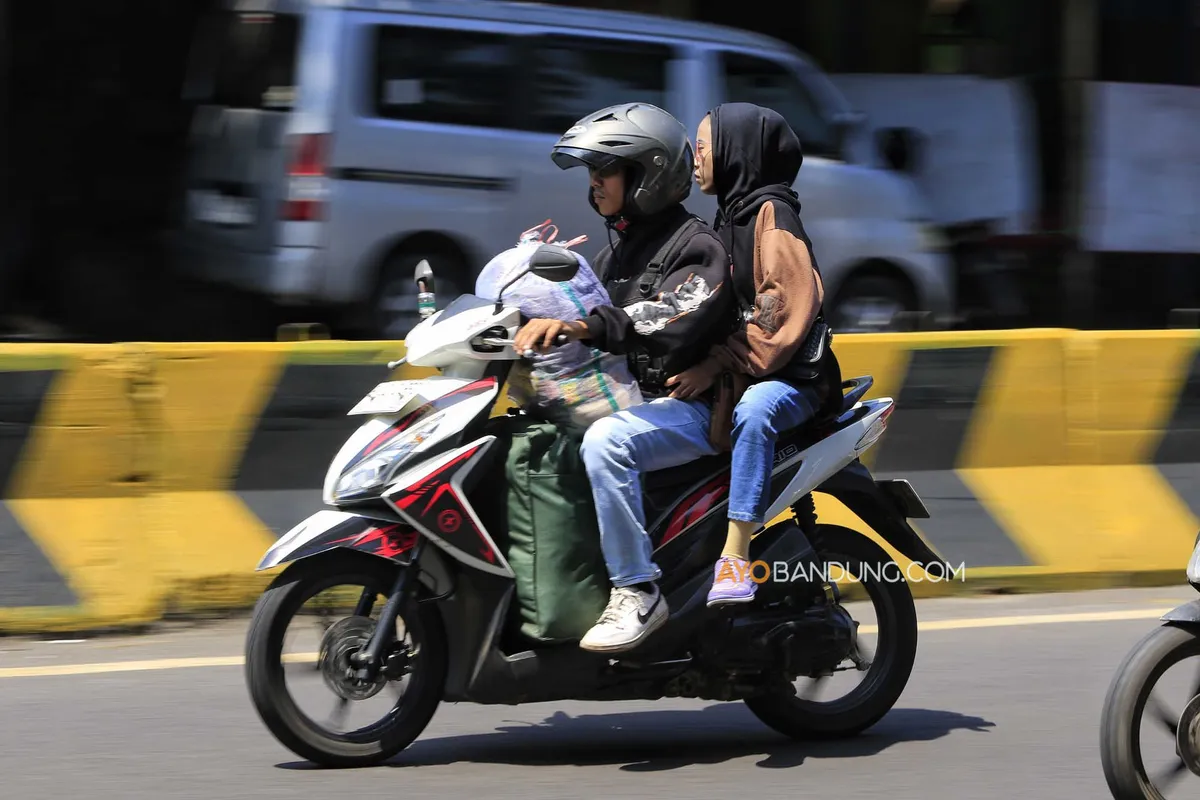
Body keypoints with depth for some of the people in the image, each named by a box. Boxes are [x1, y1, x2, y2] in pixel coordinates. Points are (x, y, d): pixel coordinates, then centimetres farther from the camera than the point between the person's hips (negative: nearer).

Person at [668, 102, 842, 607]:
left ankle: (734, 556, -48)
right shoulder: (731, 219, 19)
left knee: (753, 410, -44)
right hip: (737, 381, 10)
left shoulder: (771, 214, -8)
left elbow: (781, 310, -18)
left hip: (790, 380, -10)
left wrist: (717, 365, -21)